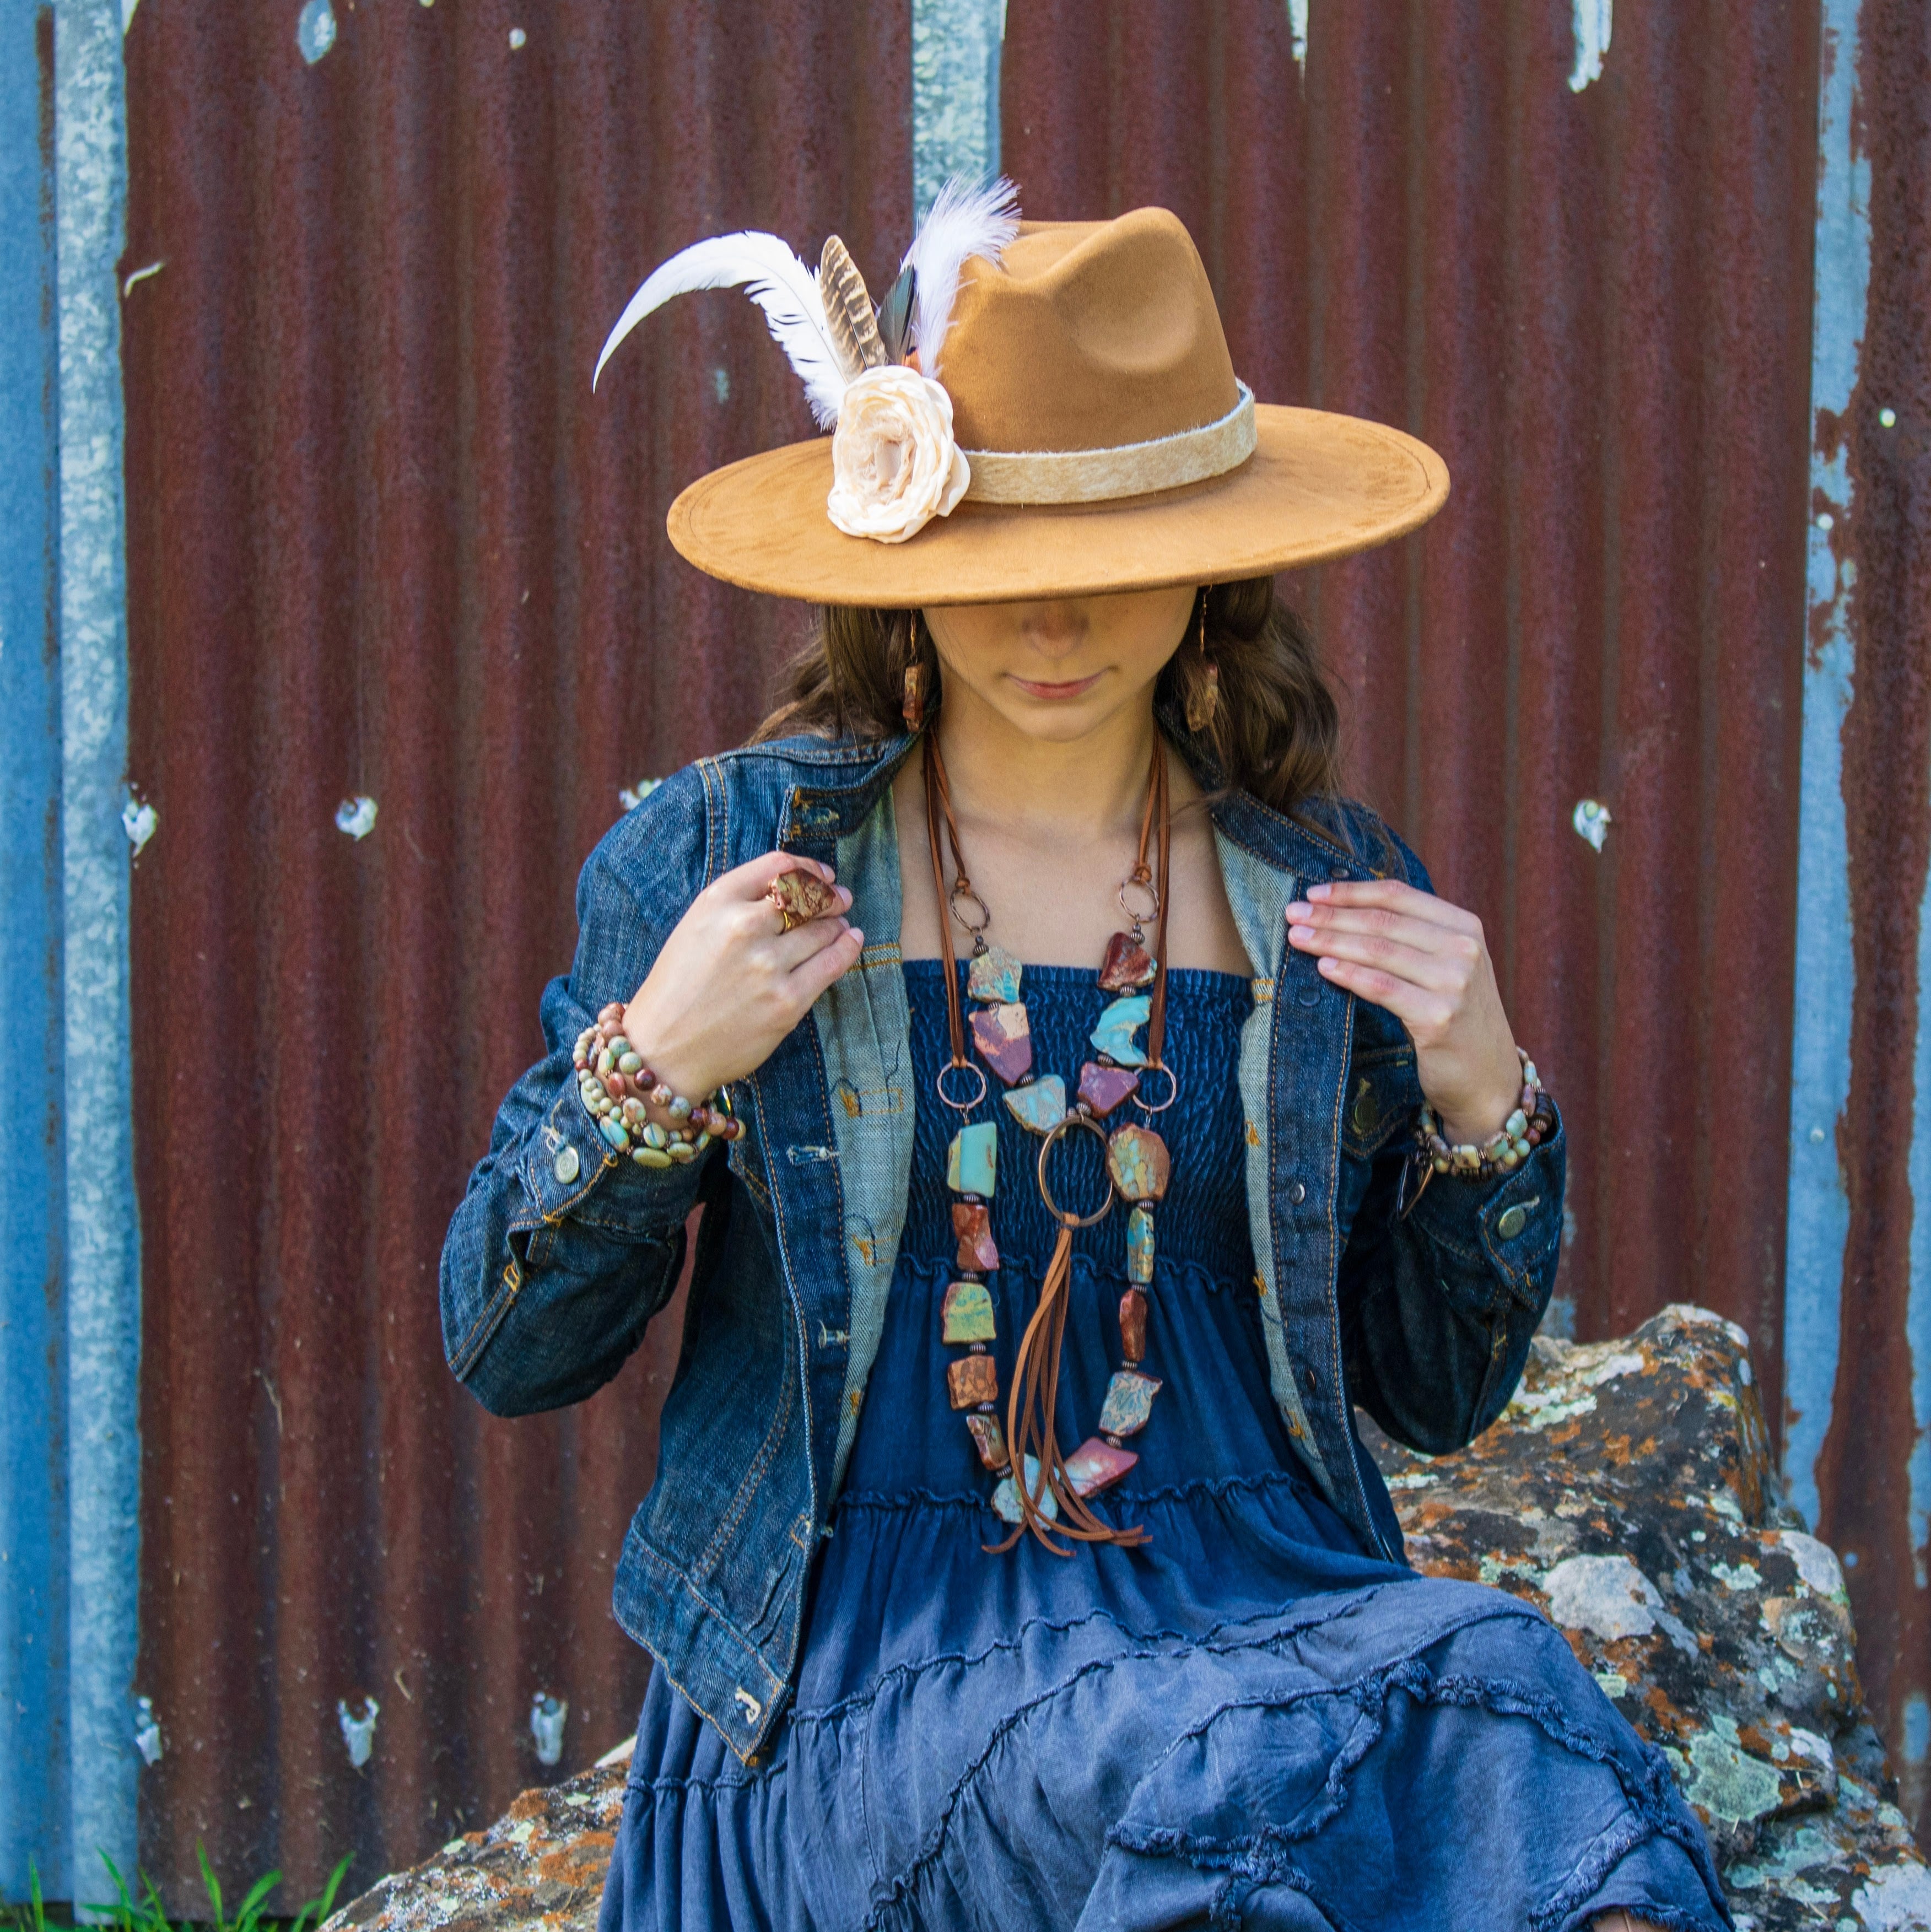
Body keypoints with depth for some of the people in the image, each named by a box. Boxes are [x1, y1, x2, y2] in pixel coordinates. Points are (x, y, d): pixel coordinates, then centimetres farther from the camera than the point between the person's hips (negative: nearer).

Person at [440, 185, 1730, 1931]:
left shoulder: (1331, 897, 8)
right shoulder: (717, 859, 2)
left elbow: (1437, 1393, 15)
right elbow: (505, 1355, 6)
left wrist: (1483, 1103, -2)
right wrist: (647, 1071, -10)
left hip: (1263, 1611, 3)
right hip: (863, 1667, -2)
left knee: (1500, 1700, -31)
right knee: (1235, 1768, -34)